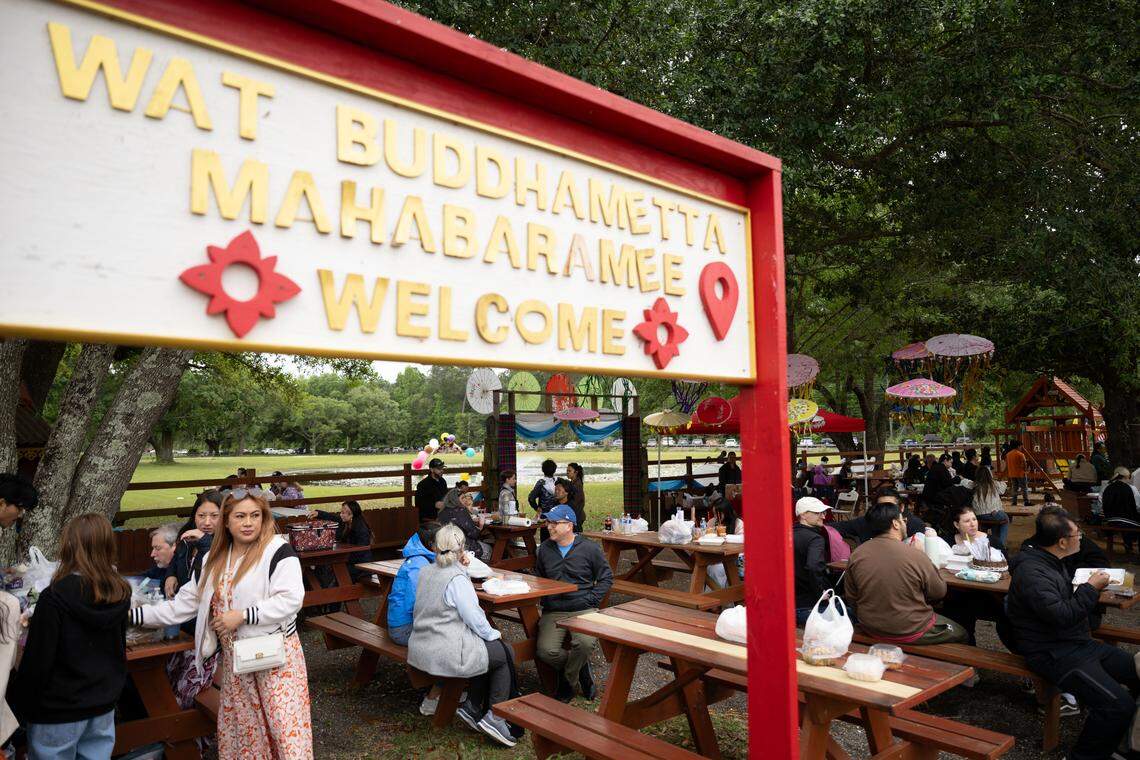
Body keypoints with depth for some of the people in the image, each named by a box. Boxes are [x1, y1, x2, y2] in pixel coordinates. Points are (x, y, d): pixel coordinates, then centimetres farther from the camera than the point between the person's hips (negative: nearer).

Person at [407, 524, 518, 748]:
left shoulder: (425, 571, 6)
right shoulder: (457, 578, -18)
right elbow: (474, 617, -19)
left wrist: (460, 567, 12)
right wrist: (493, 634, -1)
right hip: (445, 654, -9)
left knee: (487, 650, 24)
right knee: (505, 654, 8)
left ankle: (472, 707, 24)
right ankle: (494, 717, 11)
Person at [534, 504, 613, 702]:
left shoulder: (589, 548, -1)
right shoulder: (545, 548, 10)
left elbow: (607, 578, 6)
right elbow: (538, 578, 24)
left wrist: (590, 600, -4)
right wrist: (544, 600, 9)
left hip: (583, 610, -3)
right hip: (553, 611, 3)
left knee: (584, 644, -31)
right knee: (545, 650, -23)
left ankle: (567, 681, 1)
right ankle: (583, 671, 6)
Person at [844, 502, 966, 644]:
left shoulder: (856, 555, -10)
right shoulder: (915, 556, -21)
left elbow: (851, 598, 0)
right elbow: (939, 593, -6)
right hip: (910, 631, -5)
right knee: (960, 634, 21)